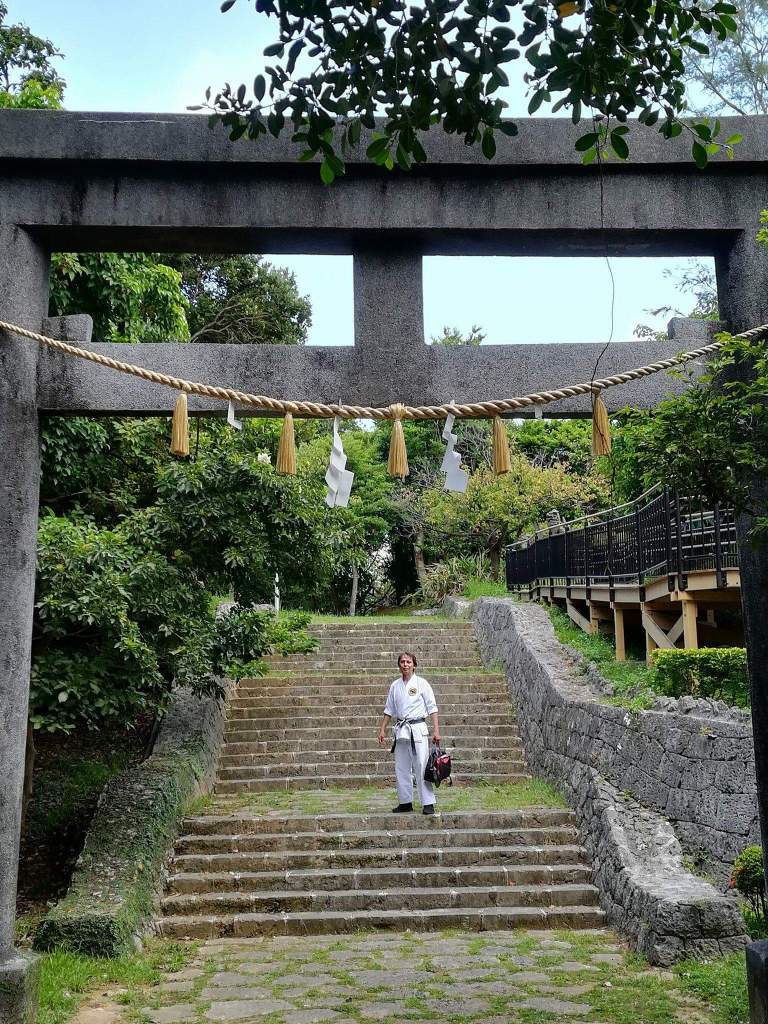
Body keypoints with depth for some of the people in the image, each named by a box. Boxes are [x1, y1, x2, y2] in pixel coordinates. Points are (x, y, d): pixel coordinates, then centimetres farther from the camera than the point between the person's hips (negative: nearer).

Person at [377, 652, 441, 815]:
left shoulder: (421, 683, 0)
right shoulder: (395, 685, 11)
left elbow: (432, 708, -2)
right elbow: (389, 710, 18)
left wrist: (436, 730, -9)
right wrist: (382, 730, 14)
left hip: (418, 729, -5)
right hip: (401, 730, 5)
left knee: (421, 767, -8)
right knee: (401, 768, 7)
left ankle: (428, 803, -4)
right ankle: (405, 802, 17)